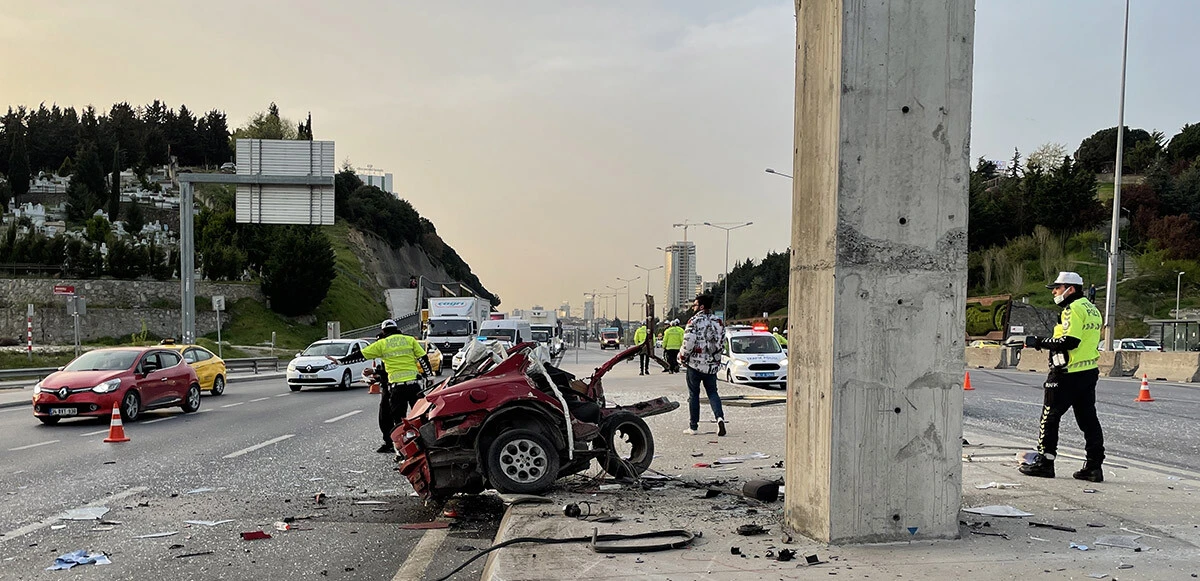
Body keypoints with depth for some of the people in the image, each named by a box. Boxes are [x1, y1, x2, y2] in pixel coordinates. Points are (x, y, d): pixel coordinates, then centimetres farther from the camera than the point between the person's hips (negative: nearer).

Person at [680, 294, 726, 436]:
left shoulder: (694, 321, -12)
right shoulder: (718, 322, 7)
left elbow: (688, 342, -17)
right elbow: (722, 340, 11)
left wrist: (682, 357, -4)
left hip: (695, 363, -5)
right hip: (712, 364, 5)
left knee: (693, 394, 6)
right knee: (712, 392, 12)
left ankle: (693, 426, 10)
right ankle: (720, 417, -12)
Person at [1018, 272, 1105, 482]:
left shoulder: (1073, 309, -13)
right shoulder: (1092, 309, 17)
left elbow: (1069, 342, -22)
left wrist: (1039, 342, -15)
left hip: (1068, 374, -9)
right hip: (1090, 371, 9)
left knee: (1050, 417, 1)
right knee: (1088, 419, 9)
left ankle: (1045, 462, 6)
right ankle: (1094, 466, 8)